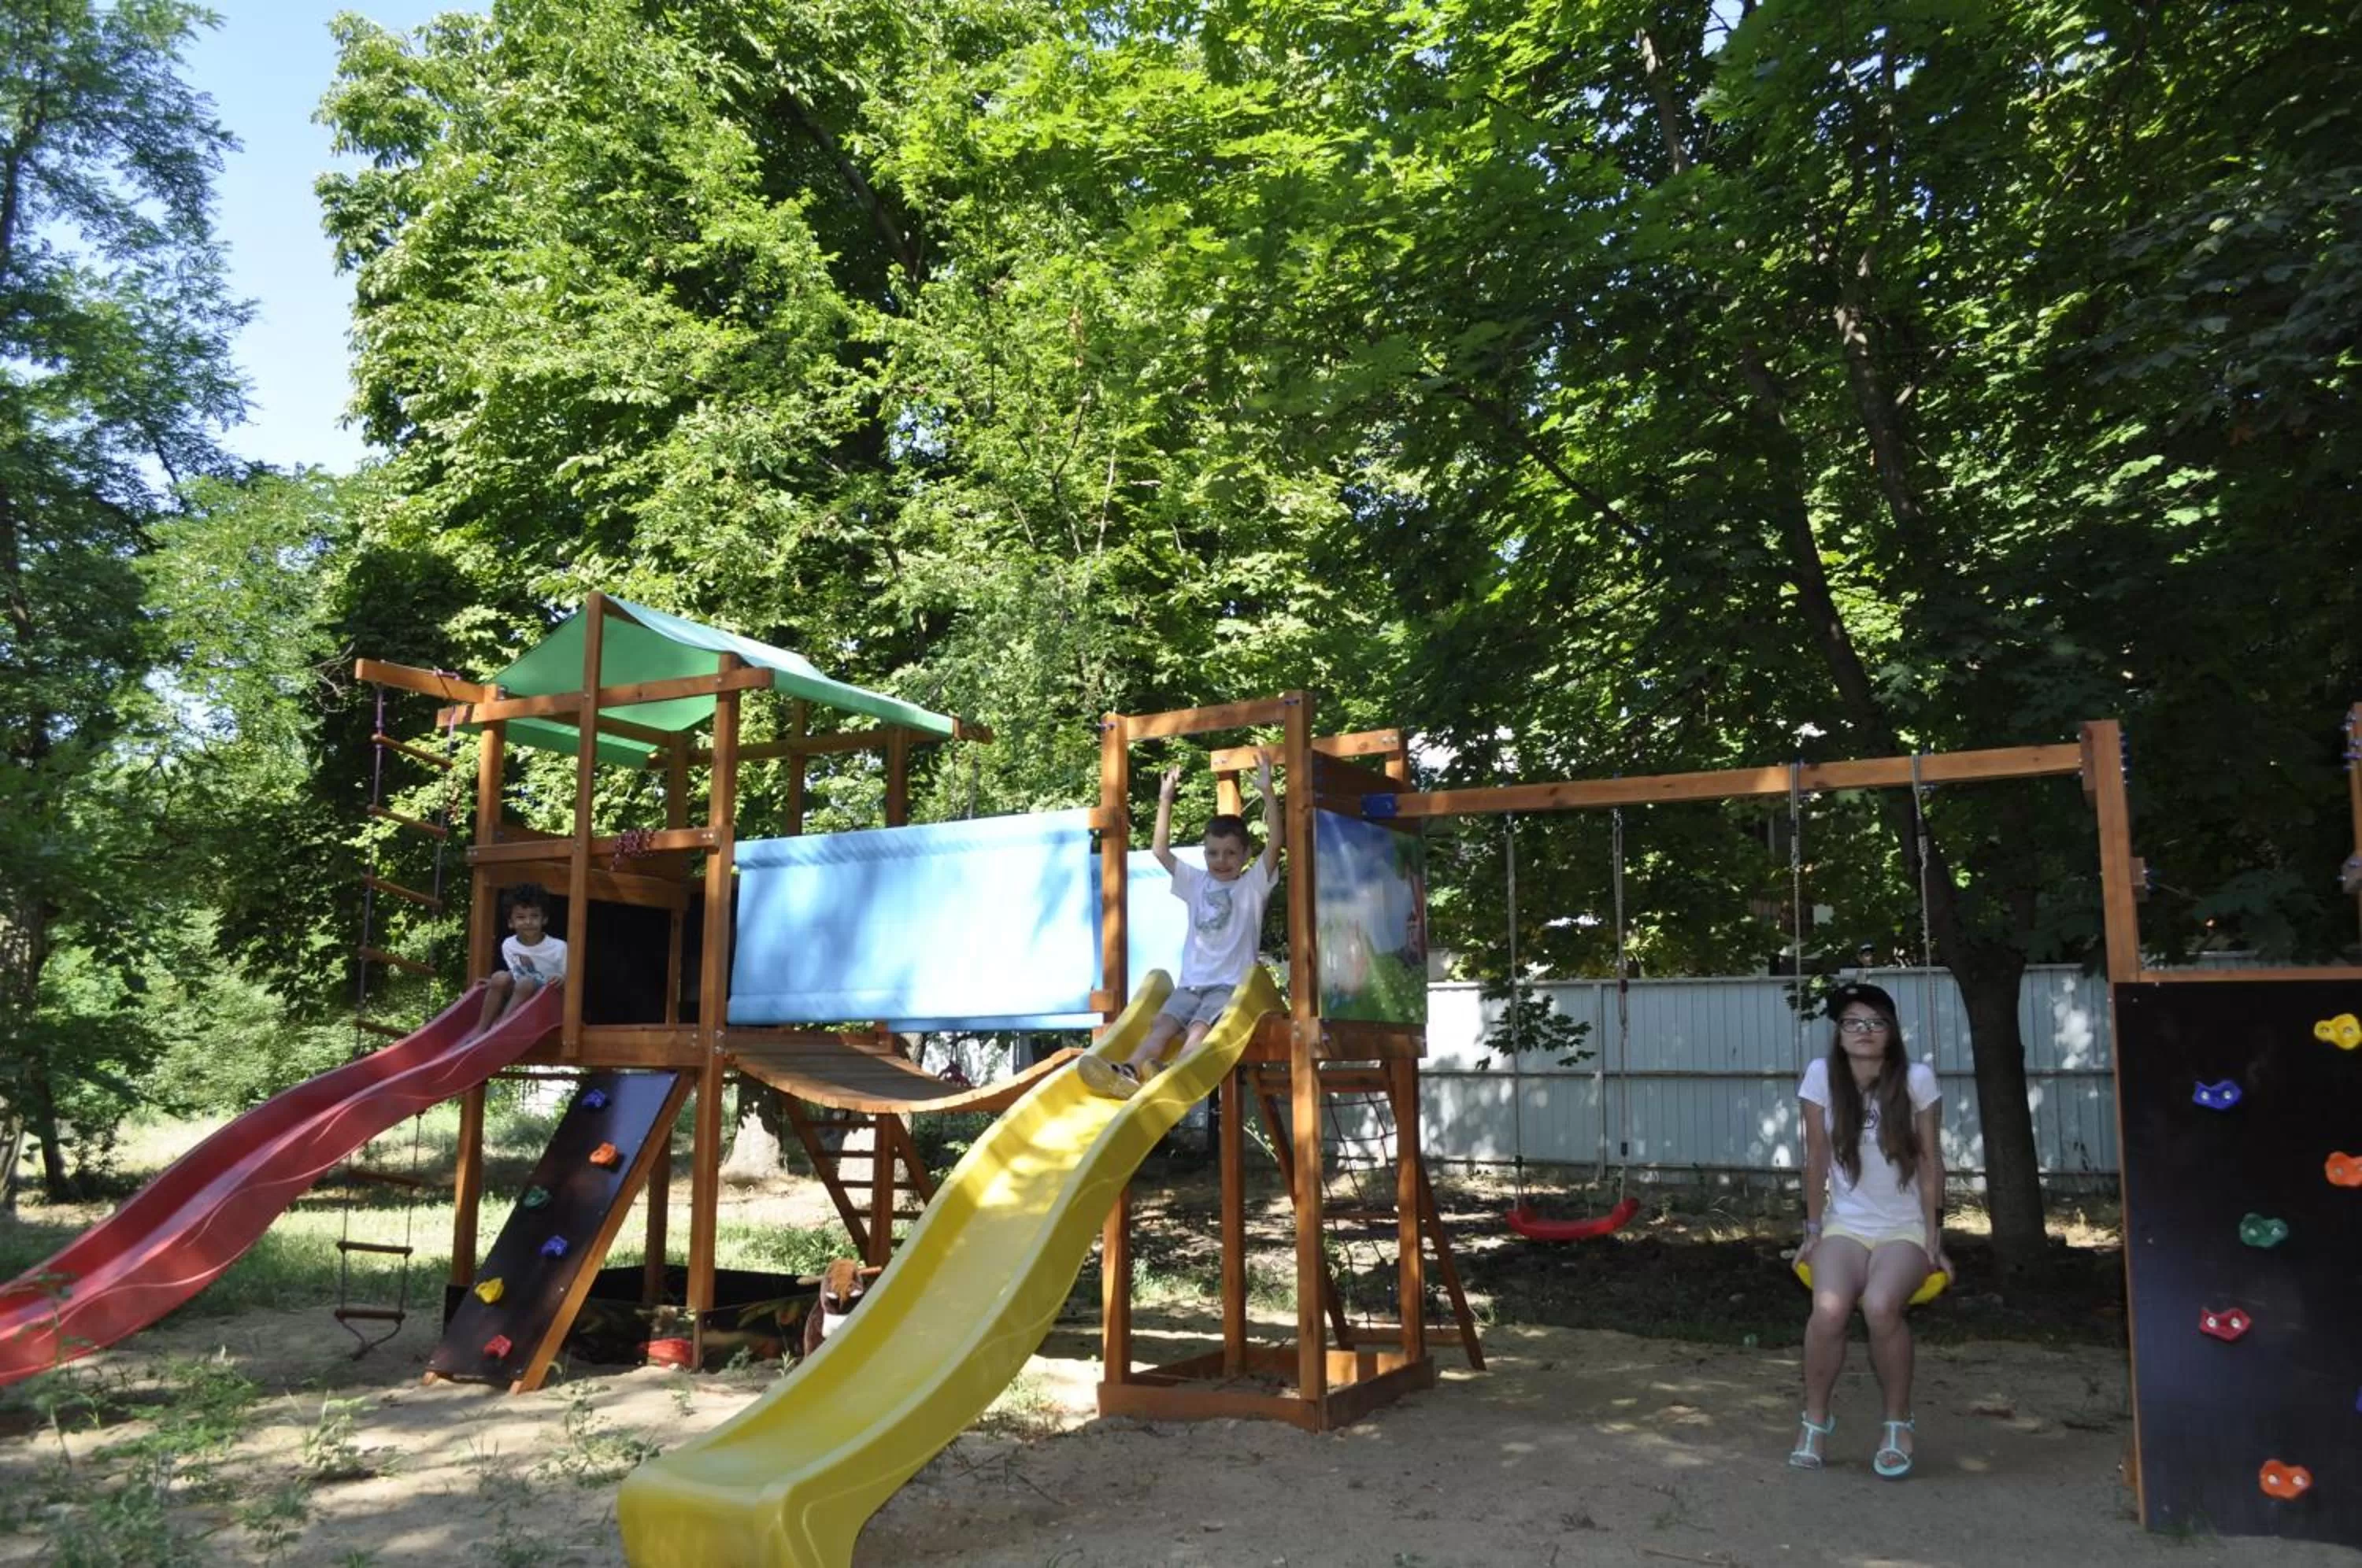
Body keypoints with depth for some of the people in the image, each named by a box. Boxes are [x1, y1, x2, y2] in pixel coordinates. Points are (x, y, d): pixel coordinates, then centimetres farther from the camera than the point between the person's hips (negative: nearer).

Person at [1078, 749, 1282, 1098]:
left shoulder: (1253, 884, 5)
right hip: (1192, 982, 4)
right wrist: (1165, 799, 10)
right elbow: (1160, 850, 15)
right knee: (1162, 1023, -21)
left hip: (1230, 984, -4)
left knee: (1199, 1028, -30)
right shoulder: (1197, 882, 18)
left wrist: (1268, 792, -16)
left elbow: (1276, 842, -8)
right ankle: (1128, 1070, -43)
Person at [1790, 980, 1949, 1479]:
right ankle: (1815, 1420, -5)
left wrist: (1934, 1237, -6)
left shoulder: (1917, 1078, -10)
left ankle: (1898, 1424, -6)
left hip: (1904, 1227, -1)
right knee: (1829, 1309, -28)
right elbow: (1817, 1157, -2)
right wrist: (1812, 1231, 1)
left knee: (1880, 1307, -31)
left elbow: (1930, 1160, -4)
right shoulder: (1822, 1075, -8)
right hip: (1845, 1225, 1)